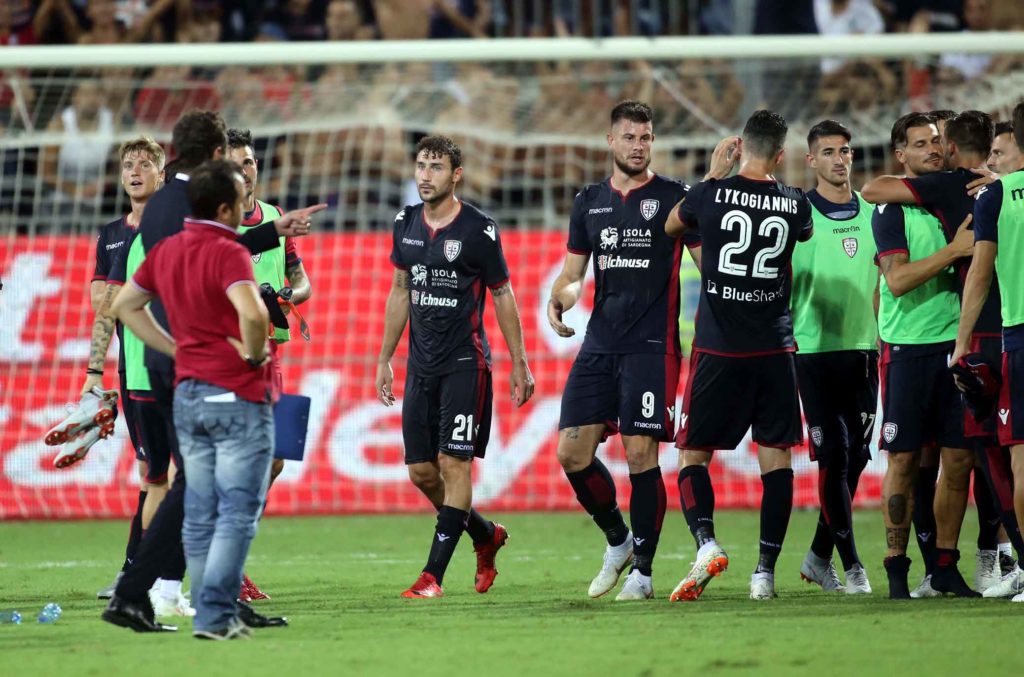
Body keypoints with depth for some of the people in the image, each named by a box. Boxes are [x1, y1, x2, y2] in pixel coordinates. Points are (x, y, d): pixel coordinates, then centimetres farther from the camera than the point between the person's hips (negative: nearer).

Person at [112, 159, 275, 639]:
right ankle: (215, 616, -10)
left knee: (200, 514, 11)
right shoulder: (228, 253, -17)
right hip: (238, 397, -7)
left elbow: (124, 305, 19)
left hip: (187, 396, 7)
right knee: (237, 514, -4)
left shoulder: (166, 251, 7)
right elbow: (251, 313, -34)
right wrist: (255, 353, -15)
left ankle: (213, 615, 13)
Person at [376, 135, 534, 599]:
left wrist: (519, 364, 2)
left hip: (465, 363, -6)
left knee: (454, 464, -11)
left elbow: (502, 296, 0)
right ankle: (486, 537, 29)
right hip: (421, 364, 6)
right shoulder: (406, 225, 8)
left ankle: (434, 574, -11)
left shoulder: (479, 230, -8)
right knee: (421, 471, 6)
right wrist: (384, 360, 17)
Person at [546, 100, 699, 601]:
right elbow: (574, 272, 20)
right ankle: (618, 540, 21)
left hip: (652, 346, -5)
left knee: (640, 453, -9)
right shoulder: (589, 201, 14)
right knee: (571, 451, -1)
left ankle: (642, 571, 0)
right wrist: (559, 298, -4)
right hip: (600, 343, 5)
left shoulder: (672, 197, 0)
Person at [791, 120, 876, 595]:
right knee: (833, 457, -7)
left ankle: (819, 556, 18)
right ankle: (851, 564, -4)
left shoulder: (871, 212, 10)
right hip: (815, 349, -4)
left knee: (855, 457, 5)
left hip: (863, 348, 4)